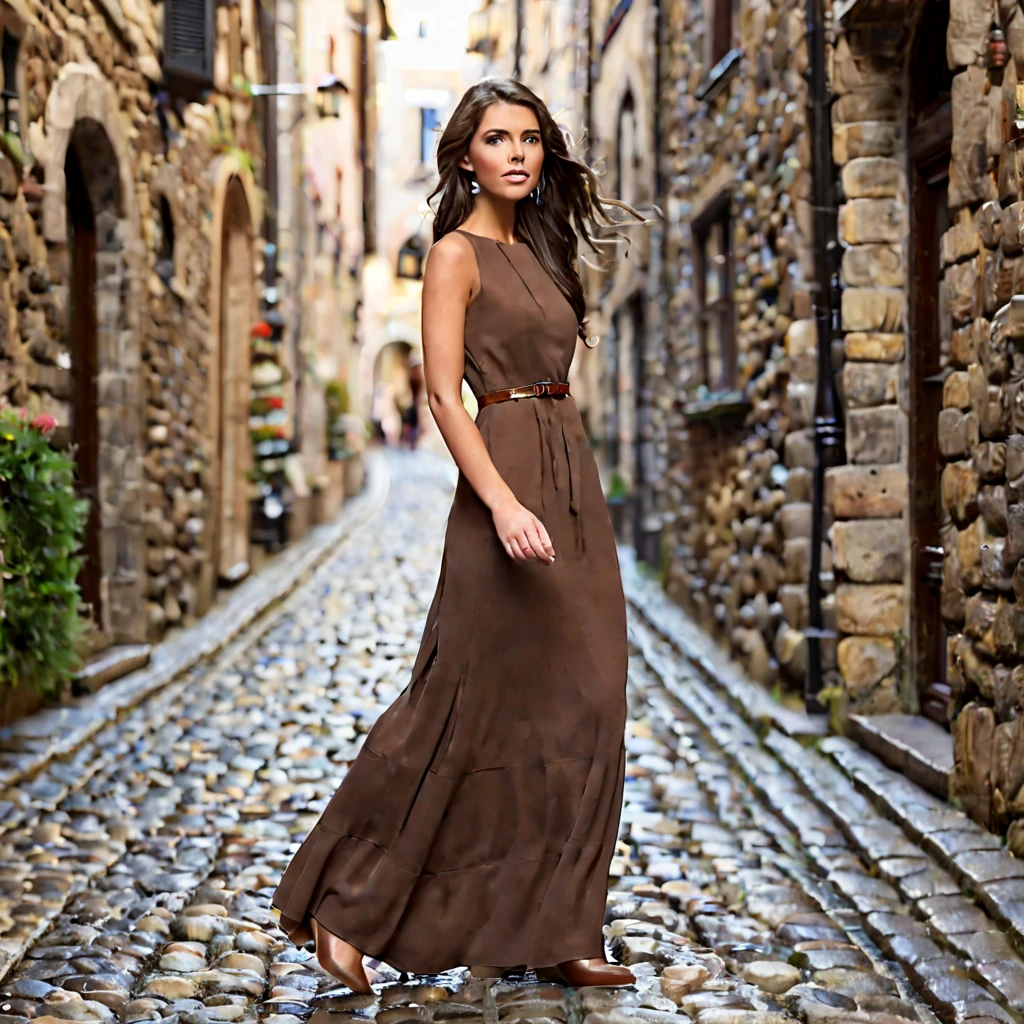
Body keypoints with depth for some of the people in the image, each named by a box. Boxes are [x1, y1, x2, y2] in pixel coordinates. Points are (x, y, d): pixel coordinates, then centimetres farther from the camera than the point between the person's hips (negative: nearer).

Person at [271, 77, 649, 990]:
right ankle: (342, 905, 9)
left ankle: (551, 932, 14)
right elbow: (444, 395, -15)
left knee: (575, 715, 6)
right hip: (509, 482, -8)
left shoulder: (534, 253, 17)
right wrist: (503, 503, -27)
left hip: (572, 489, 8)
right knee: (466, 710, -4)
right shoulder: (456, 255, -6)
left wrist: (563, 510, 17)